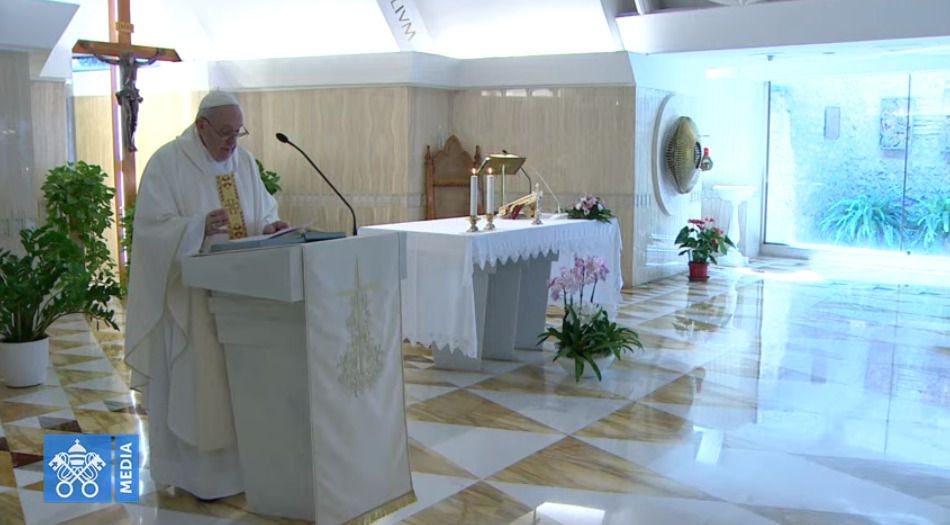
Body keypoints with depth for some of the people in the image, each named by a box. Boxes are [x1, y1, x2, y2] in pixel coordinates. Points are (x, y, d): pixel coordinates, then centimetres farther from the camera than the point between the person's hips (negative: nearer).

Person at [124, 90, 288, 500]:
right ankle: (200, 473, 11)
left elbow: (263, 212, 15)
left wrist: (269, 228, -8)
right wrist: (200, 227, -30)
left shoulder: (243, 160, 9)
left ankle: (241, 460, 21)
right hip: (189, 292, -5)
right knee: (196, 379, -2)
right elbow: (152, 227, -15)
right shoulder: (168, 162, -8)